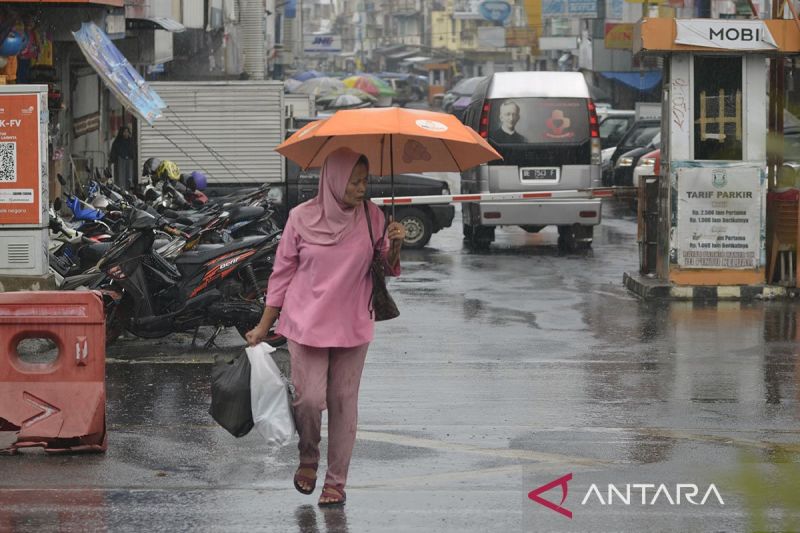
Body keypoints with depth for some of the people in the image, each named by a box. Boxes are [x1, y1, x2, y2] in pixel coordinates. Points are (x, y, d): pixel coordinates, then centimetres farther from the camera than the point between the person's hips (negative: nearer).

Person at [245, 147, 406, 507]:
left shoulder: (371, 216, -2)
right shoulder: (302, 218, -8)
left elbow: (387, 268, 7)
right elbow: (283, 272, 1)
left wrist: (395, 246, -16)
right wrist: (264, 326, 4)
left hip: (352, 327, 2)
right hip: (306, 324, -2)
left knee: (344, 403, 6)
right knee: (309, 398, -8)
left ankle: (337, 480, 16)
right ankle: (308, 459, 21)